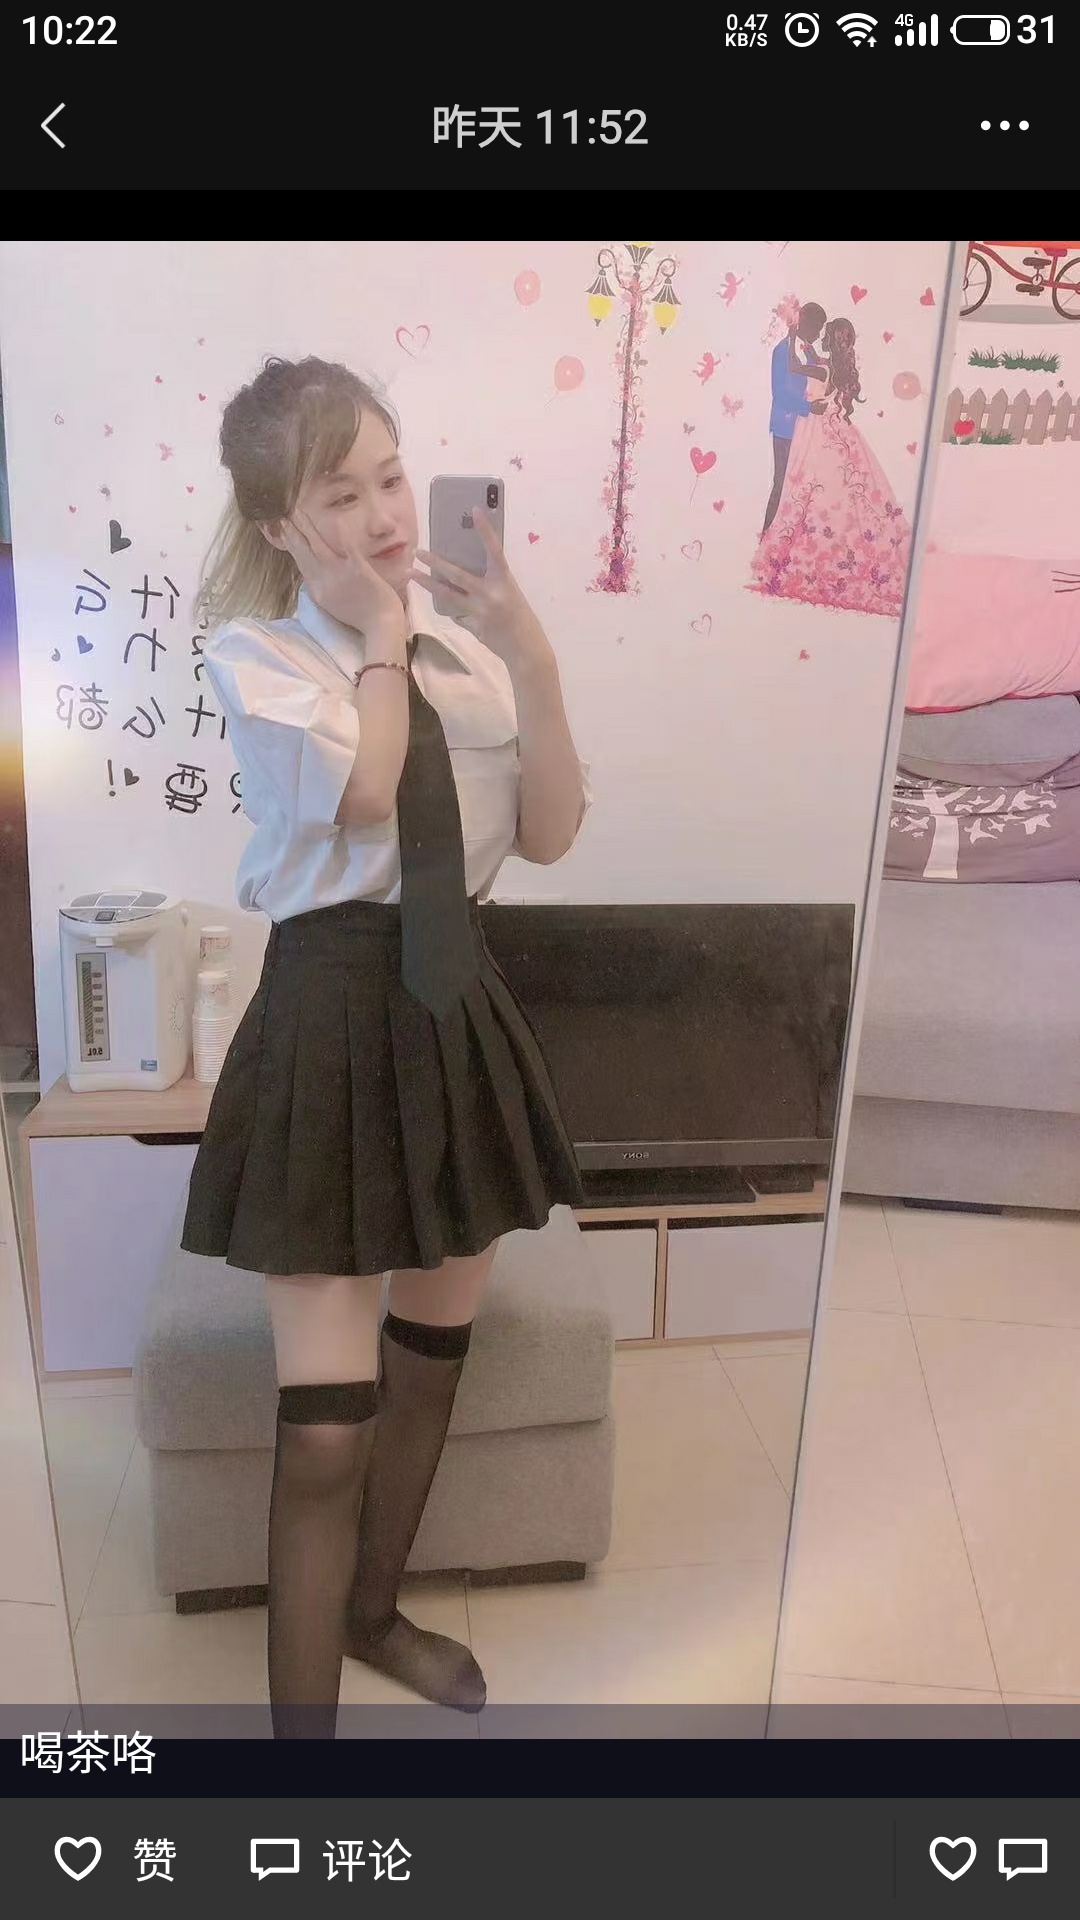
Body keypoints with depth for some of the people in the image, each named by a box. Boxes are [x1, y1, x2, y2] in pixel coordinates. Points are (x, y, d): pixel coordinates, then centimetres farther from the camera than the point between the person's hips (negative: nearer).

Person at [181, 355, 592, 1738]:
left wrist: (532, 663, -11)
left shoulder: (463, 636, 5)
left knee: (434, 1355, 21)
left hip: (459, 1002, 6)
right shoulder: (253, 652, -6)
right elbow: (360, 795, -23)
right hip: (331, 1014, -5)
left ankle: (374, 1611, 48)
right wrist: (380, 639, -10)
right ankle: (305, 1712, 20)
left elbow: (550, 836, -1)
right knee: (327, 1428, -5)